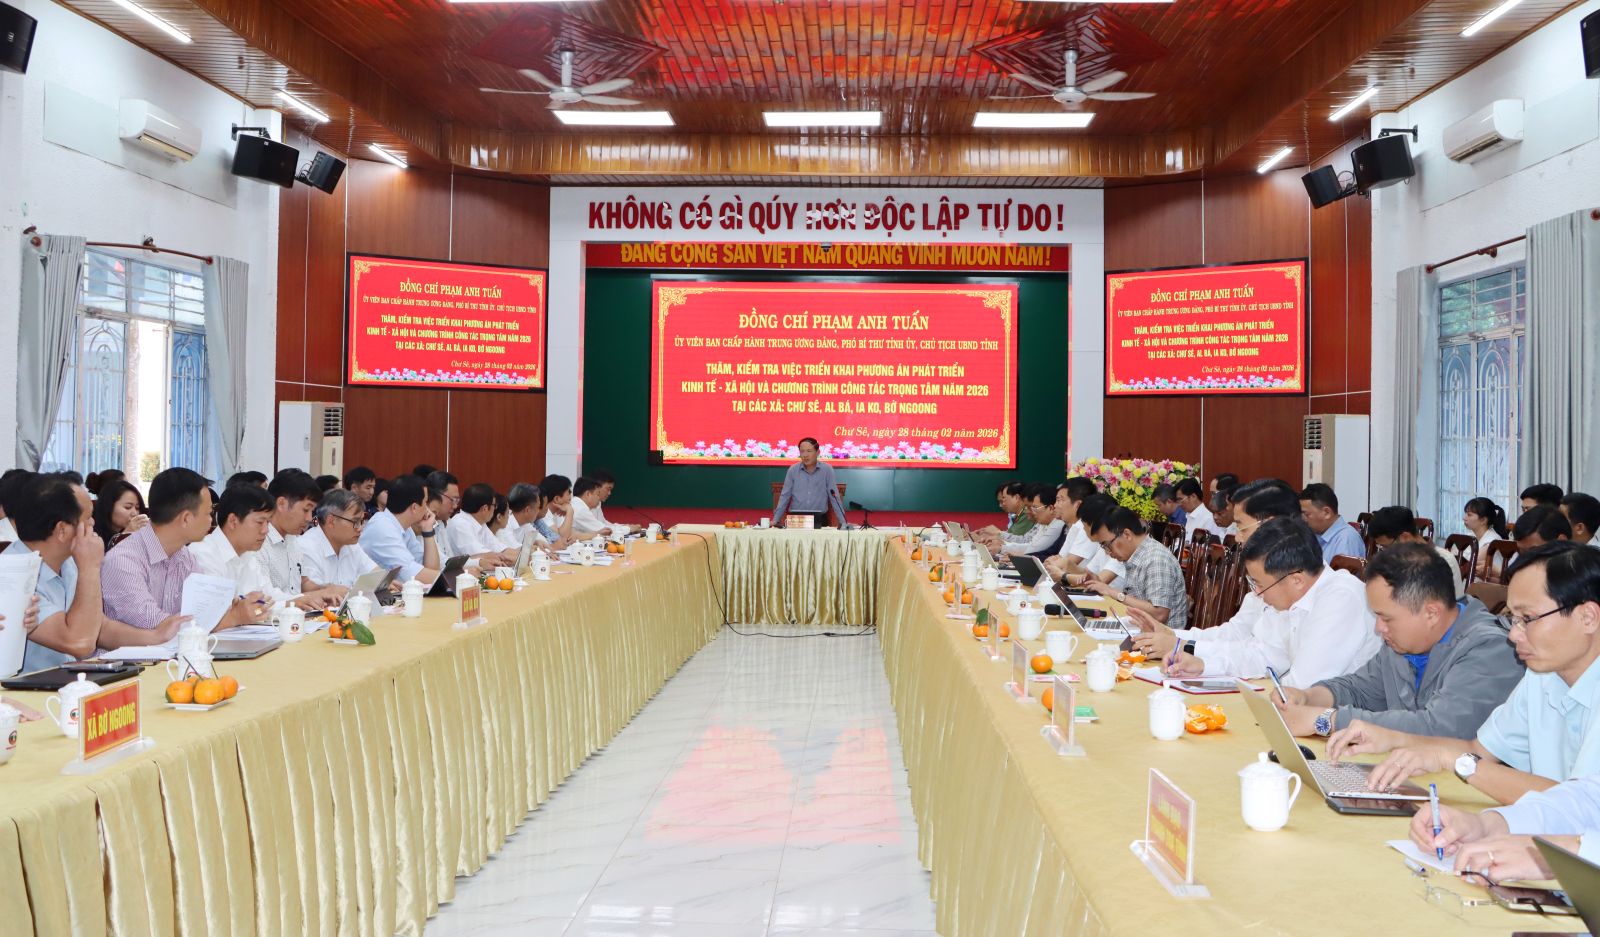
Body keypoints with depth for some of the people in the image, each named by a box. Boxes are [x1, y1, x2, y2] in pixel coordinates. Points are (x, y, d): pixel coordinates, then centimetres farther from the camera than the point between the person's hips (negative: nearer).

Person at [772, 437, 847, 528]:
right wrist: (775, 520, 3)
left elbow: (834, 497, 3)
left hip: (819, 519, 0)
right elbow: (785, 496, 9)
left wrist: (843, 522, -2)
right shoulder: (793, 470, 6)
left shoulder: (827, 469, 2)